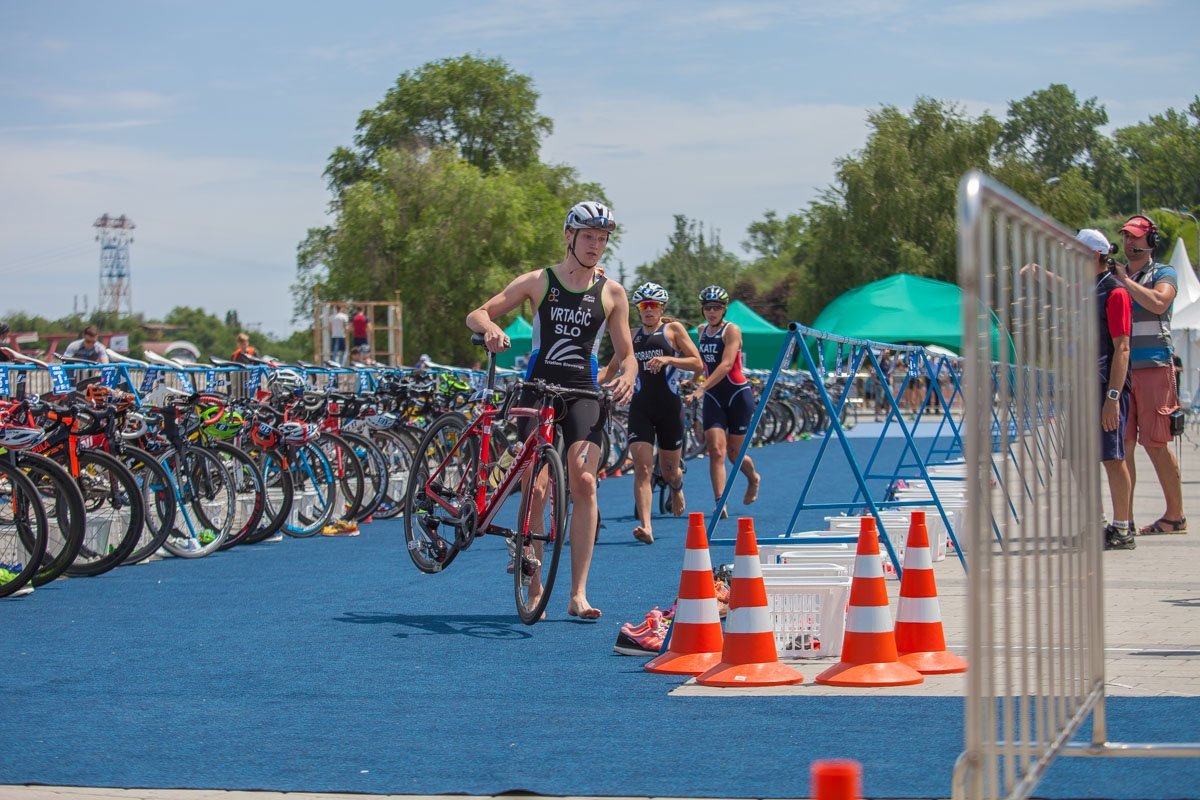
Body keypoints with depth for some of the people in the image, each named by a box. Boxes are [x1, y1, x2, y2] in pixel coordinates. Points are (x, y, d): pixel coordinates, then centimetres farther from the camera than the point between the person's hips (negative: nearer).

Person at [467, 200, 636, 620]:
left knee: (583, 481, -16)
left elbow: (626, 353, 9)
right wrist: (491, 328, -20)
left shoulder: (611, 293, 7)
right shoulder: (537, 282, 6)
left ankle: (578, 594, -15)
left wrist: (626, 378, -14)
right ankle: (533, 589, 9)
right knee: (534, 488, -4)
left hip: (583, 393, 0)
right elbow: (476, 315, 4)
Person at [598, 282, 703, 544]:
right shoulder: (632, 336, 12)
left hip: (669, 406, -2)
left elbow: (697, 364, -3)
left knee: (669, 469, 10)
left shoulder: (673, 329, 3)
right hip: (641, 406, 2)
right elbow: (612, 368, 19)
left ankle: (677, 490, 48)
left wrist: (668, 359, -18)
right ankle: (646, 527, -22)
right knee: (642, 468, -14)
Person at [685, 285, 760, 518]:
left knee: (734, 452, 6)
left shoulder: (732, 330, -11)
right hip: (713, 396, 4)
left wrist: (701, 388, -32)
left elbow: (726, 364, -24)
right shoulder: (702, 331, 8)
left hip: (737, 394, -4)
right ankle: (720, 503, -19)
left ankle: (753, 479, 39)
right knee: (716, 450, -13)